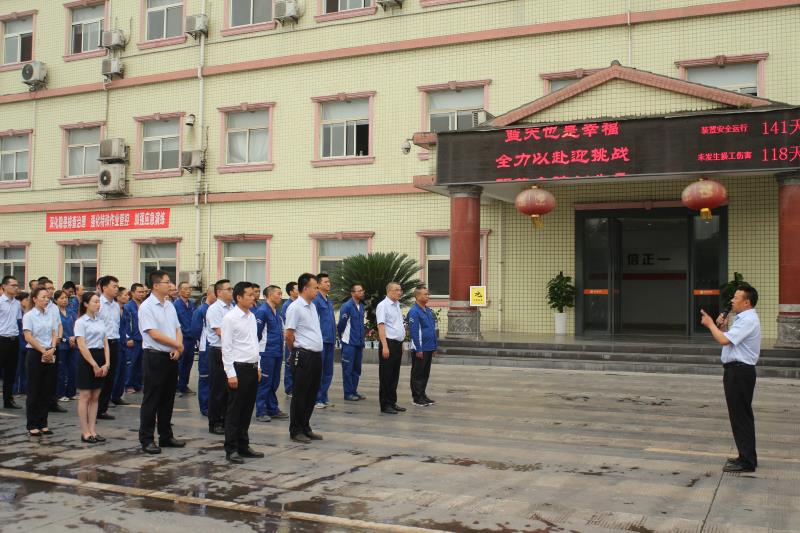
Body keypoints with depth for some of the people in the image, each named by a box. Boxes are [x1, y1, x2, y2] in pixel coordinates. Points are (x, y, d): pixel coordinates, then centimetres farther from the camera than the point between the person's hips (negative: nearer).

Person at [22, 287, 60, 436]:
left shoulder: (51, 316, 10)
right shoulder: (29, 316, -5)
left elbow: (54, 334, 6)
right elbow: (28, 337, -12)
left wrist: (52, 349, -12)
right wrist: (43, 351, -15)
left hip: (50, 355, 5)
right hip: (35, 355, -5)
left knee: (47, 391, 7)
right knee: (34, 391, 0)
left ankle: (43, 424, 15)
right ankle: (32, 425, 8)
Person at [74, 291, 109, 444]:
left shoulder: (100, 321, 13)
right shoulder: (81, 322, -7)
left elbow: (105, 344, 11)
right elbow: (82, 346, -14)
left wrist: (107, 363, -1)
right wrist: (94, 365, -16)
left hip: (101, 358, 6)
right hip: (87, 360, -6)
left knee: (95, 397, 8)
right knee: (85, 396, -1)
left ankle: (92, 430, 12)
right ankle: (85, 432, 3)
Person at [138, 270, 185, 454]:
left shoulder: (169, 305, 12)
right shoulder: (147, 307, -11)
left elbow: (178, 329, 12)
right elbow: (154, 334, -17)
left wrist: (177, 349, -6)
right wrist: (178, 344, -10)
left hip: (171, 357, 7)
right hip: (155, 357, -7)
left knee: (168, 399, 13)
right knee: (151, 400, 0)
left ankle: (166, 437, 23)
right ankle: (147, 440, 8)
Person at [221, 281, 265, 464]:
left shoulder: (252, 316, 11)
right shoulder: (230, 318, -11)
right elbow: (226, 348, -13)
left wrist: (258, 367, 15)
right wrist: (231, 374, -16)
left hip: (252, 368, 7)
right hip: (238, 368, -7)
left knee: (247, 410, 13)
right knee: (234, 411, 0)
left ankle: (243, 446, 23)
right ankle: (231, 450, 7)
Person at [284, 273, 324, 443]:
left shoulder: (312, 306, 15)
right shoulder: (295, 308, -13)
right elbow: (289, 335, -12)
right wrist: (296, 352, 1)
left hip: (316, 355, 8)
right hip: (303, 356, -8)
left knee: (311, 394, 14)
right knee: (300, 395, 1)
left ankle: (305, 428, 25)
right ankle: (296, 431, 11)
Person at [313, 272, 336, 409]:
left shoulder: (329, 301, 15)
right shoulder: (316, 300, -10)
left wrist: (334, 340, 17)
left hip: (330, 341, 8)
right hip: (320, 341, -8)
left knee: (328, 372, 12)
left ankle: (324, 398, 21)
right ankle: (316, 399, 6)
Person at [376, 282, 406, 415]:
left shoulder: (397, 305, 16)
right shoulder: (383, 306, -10)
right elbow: (381, 326, -17)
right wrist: (385, 346, -23)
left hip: (397, 344, 8)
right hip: (389, 343, -8)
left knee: (394, 375, 13)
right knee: (386, 376, -1)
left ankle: (392, 402, 21)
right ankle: (385, 405, 4)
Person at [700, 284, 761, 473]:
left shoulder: (748, 320, -17)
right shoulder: (743, 319, 17)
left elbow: (724, 340, -25)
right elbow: (728, 339, 17)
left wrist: (711, 324, -10)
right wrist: (720, 326, 2)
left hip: (739, 371, -11)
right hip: (738, 371, 11)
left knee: (741, 416, -5)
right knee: (741, 415, 16)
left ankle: (747, 462, 0)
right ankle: (746, 457, 26)